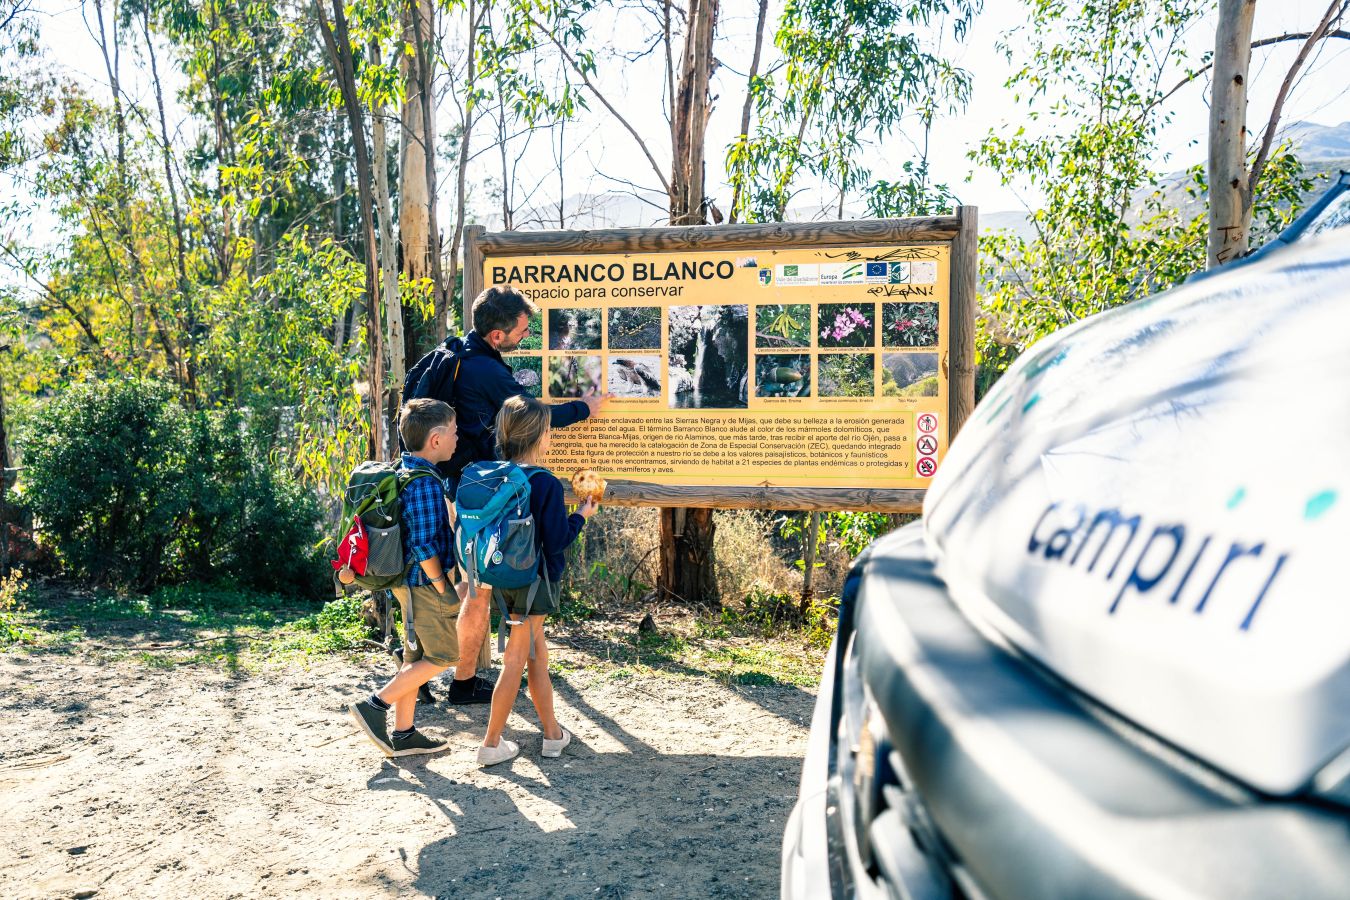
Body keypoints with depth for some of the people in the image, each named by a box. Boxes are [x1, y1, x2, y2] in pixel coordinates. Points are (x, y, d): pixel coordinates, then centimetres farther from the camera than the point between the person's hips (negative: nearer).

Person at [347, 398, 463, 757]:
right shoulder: (426, 483, -22)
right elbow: (424, 545, -24)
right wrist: (442, 587, -14)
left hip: (409, 582, 10)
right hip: (425, 584, -10)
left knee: (416, 656, 16)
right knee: (444, 655, 3)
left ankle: (402, 734, 23)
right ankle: (375, 705, 3)